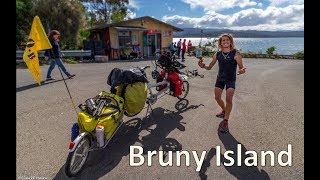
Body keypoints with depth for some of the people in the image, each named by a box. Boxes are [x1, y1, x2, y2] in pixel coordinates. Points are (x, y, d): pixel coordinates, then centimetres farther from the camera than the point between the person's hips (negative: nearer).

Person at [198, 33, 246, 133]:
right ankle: (224, 110, 39)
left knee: (228, 99, -17)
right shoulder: (217, 54, -1)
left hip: (231, 79, -4)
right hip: (220, 78, 4)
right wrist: (203, 66, -20)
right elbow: (210, 67, 1)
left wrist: (242, 70, -38)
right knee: (217, 97, 7)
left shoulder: (236, 53, -12)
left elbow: (241, 67, -14)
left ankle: (225, 121, -3)